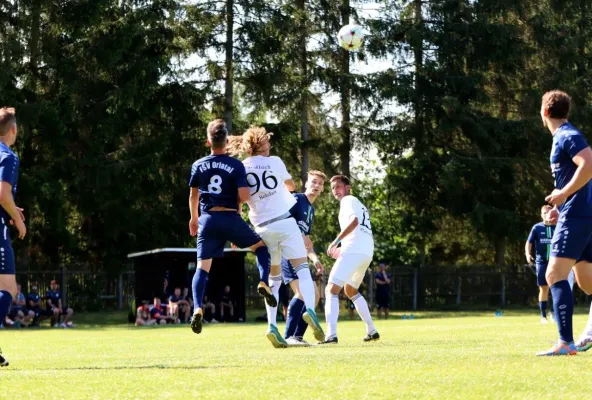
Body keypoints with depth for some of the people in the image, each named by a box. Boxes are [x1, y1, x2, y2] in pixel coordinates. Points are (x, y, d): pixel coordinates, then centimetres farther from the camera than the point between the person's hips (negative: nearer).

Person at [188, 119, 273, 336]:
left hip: (207, 219, 2)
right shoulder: (236, 165, -6)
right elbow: (244, 196, -13)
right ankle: (264, 282, -5)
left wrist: (194, 218, 30)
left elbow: (193, 196, 15)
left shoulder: (198, 166, 4)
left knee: (203, 267, 1)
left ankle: (198, 308, -16)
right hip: (230, 218, -2)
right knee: (261, 246, 18)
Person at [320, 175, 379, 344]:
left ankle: (331, 334, -29)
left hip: (354, 251, -9)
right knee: (351, 290, 29)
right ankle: (371, 331, 25)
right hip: (367, 252, 9)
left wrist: (336, 241, -21)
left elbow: (354, 221, -18)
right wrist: (342, 249, 25)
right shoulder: (359, 205, 29)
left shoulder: (348, 200, 2)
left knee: (331, 290, -13)